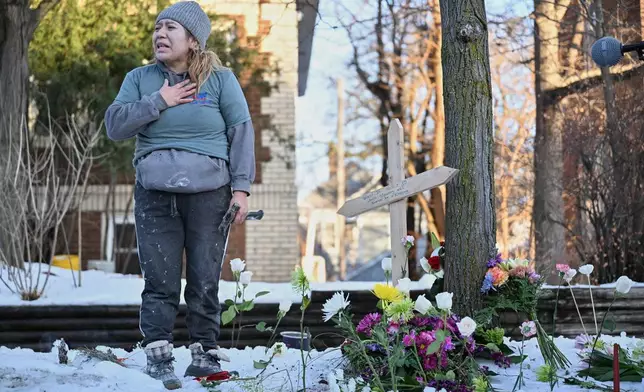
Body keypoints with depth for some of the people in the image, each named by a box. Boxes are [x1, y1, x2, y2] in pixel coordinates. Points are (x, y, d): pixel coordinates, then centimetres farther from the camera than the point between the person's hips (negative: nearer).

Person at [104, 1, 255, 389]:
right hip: (155, 196, 1)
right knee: (160, 281, -2)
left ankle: (207, 354, 13)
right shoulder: (140, 78, 10)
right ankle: (158, 356, 6)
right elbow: (114, 126, 0)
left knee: (205, 281, 2)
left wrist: (241, 187, -6)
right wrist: (159, 102, -9)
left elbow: (242, 132, 1)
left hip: (209, 194, -1)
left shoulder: (220, 79, 4)